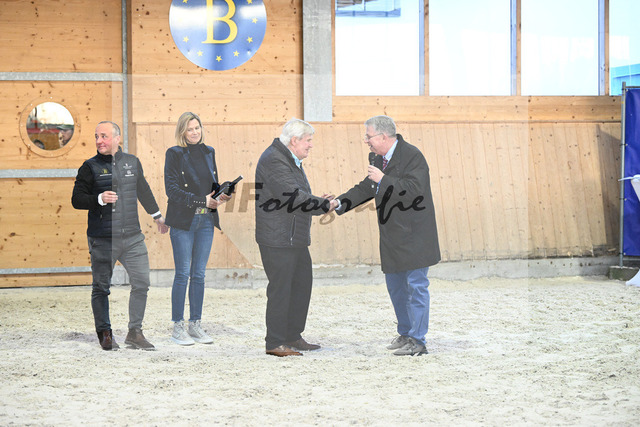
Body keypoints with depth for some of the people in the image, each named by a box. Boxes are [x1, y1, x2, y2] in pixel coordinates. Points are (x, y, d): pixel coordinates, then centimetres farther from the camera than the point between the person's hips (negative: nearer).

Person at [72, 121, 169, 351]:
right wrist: (99, 199, -19)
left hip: (132, 237, 3)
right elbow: (77, 199, -2)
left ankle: (135, 333, 9)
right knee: (101, 287, 2)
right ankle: (104, 333, 15)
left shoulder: (132, 162, 11)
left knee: (142, 282, -1)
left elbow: (143, 190, 26)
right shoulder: (90, 167, 0)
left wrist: (157, 216, 35)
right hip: (102, 239, -3)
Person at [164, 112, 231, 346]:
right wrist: (202, 200, -16)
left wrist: (222, 195, -2)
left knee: (199, 274, 7)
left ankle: (195, 325, 13)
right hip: (183, 220, -5)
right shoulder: (175, 154, -3)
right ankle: (178, 327, 2)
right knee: (183, 274, -5)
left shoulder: (209, 152, 14)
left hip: (206, 221, 5)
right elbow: (172, 189, -10)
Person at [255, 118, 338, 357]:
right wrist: (324, 205, -15)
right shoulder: (274, 161, -17)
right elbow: (293, 197, -24)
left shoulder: (291, 160, 18)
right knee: (280, 290, -6)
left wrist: (320, 203, 4)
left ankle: (293, 337, 23)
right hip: (279, 239, -11)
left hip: (295, 238, 11)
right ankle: (275, 343, 1)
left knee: (302, 285, 14)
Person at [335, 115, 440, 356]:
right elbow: (366, 188, 18)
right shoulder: (380, 159, 11)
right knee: (395, 284, 15)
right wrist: (339, 203, 8)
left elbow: (414, 190, -26)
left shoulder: (412, 156, -15)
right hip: (393, 237, 9)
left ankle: (417, 341, 1)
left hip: (414, 235, -9)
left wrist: (384, 180, -23)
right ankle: (405, 333, 28)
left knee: (416, 285, -4)